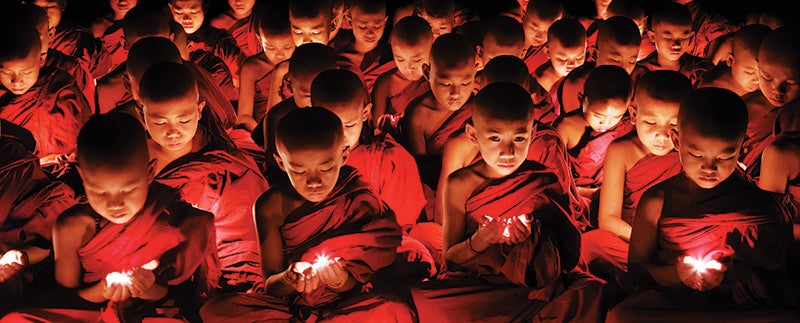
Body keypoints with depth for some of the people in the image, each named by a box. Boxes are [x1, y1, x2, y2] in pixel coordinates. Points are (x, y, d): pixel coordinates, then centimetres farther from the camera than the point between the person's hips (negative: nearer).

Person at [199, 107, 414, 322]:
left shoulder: (361, 201, -10)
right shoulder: (272, 207, -9)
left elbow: (353, 286, -5)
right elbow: (271, 286, -5)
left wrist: (341, 281, -30)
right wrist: (289, 279, -29)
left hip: (343, 304, 0)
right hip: (288, 304, 0)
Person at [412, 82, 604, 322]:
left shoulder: (545, 182, -3)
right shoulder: (460, 185, -5)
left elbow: (569, 256, 2)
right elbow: (450, 257, 0)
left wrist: (537, 237, -19)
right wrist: (484, 237, -20)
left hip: (536, 282, 0)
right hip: (474, 282, 1)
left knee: (590, 293, -27)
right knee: (426, 301, -31)